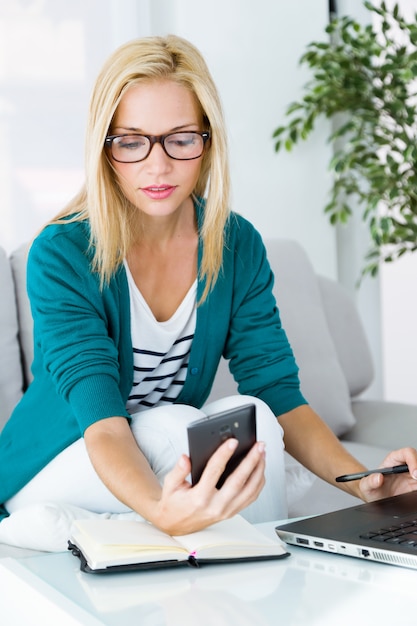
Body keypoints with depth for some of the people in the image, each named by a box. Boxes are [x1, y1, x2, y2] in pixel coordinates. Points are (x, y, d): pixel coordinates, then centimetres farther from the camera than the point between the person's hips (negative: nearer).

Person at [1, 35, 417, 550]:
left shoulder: (238, 246, -6)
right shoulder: (61, 255, -21)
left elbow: (277, 391, -10)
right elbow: (101, 419, -31)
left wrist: (365, 484, -29)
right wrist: (162, 512, -53)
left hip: (168, 455, 4)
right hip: (51, 473, -4)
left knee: (248, 414, -26)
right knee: (173, 423, -31)